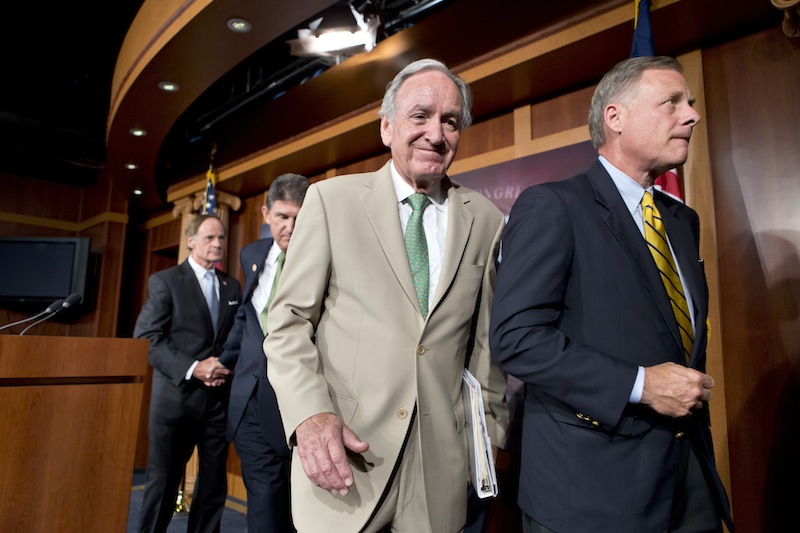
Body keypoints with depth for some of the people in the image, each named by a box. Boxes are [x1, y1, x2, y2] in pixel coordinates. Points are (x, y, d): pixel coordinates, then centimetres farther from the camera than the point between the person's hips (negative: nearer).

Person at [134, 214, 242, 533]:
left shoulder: (232, 287, 12)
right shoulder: (164, 281, -1)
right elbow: (146, 339, -9)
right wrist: (192, 369, -17)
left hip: (219, 399, 4)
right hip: (176, 396, -4)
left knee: (214, 484, 11)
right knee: (163, 482, 8)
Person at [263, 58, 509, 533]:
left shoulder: (486, 220, 4)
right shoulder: (331, 199, -2)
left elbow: (487, 340, 9)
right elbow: (289, 320, -3)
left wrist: (492, 432, 11)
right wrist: (310, 413, -16)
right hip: (342, 457, -1)